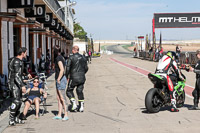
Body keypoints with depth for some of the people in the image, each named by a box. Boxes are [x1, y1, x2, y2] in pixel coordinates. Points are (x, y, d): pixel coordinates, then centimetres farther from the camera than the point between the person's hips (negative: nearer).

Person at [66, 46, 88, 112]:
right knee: (80, 91, 14)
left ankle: (74, 104, -3)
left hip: (74, 78, -5)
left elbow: (68, 68, -11)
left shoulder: (71, 57, -9)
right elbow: (86, 68, 10)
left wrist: (66, 76, 2)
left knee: (69, 90, 10)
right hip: (82, 78, 5)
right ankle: (81, 106, 12)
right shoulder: (83, 57, 7)